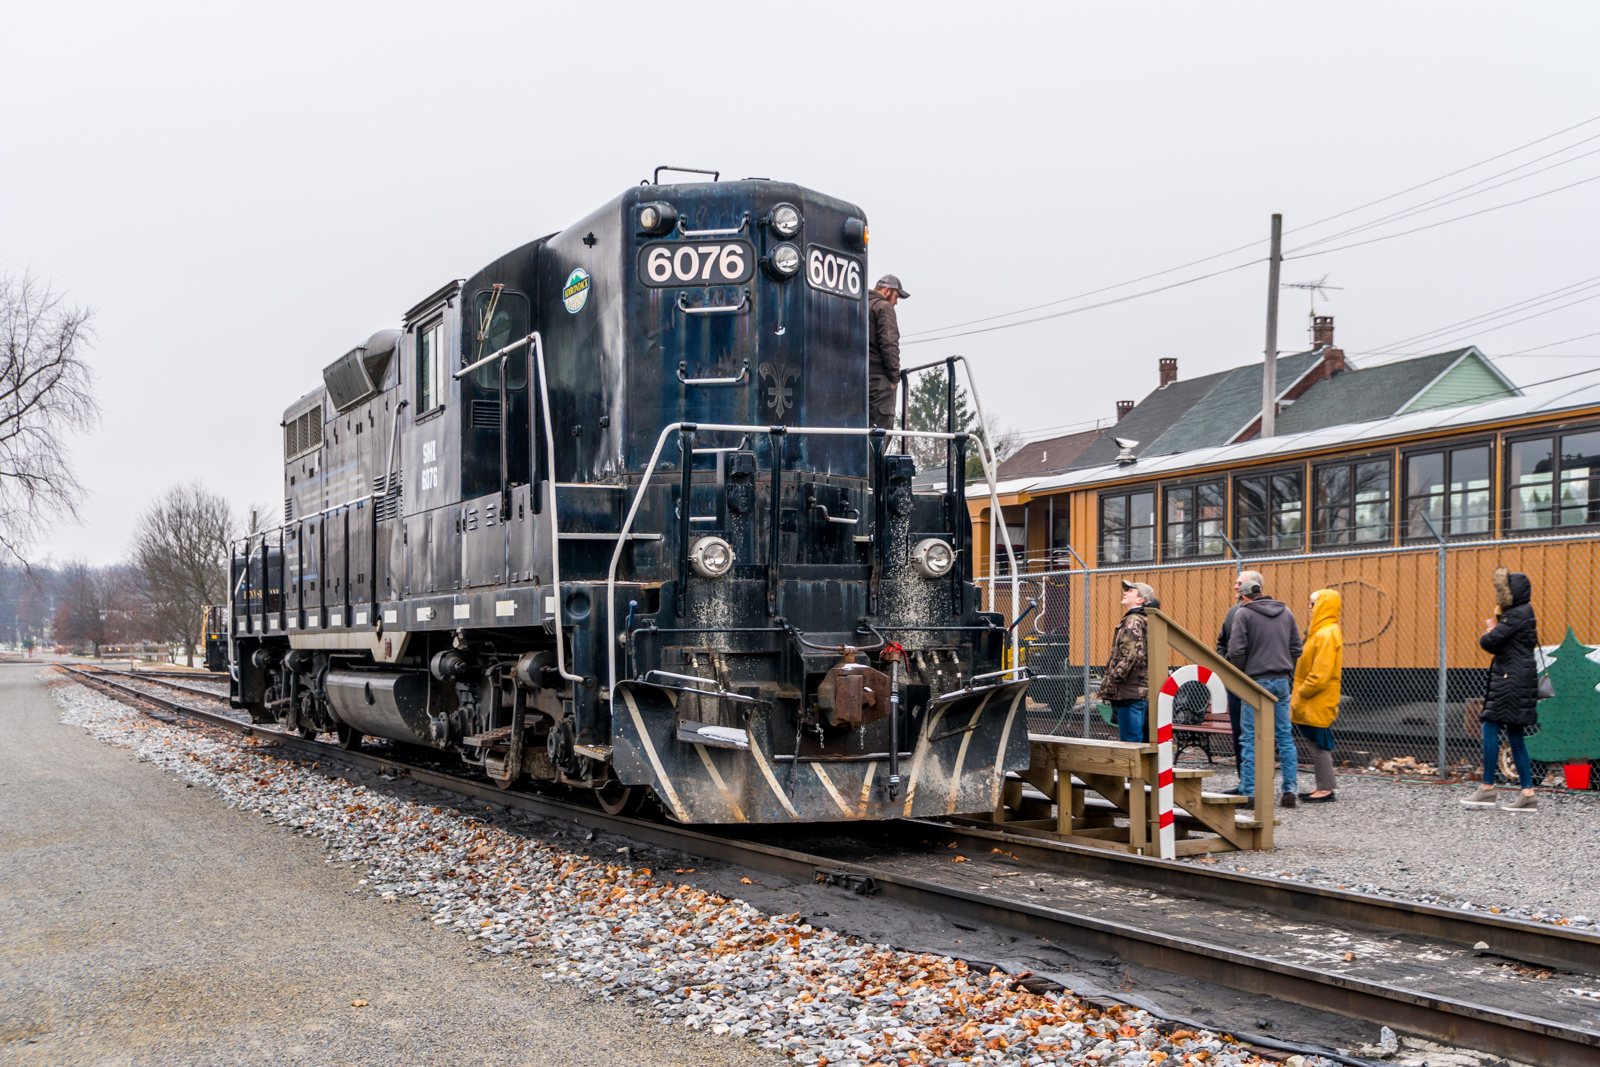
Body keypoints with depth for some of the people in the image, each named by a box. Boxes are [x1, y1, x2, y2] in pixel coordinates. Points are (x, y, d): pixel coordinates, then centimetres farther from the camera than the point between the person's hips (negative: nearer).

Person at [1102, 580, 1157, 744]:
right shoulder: (1145, 621, 20)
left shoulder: (1133, 622, -10)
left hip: (1131, 693, -10)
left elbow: (1131, 656, -20)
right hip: (1144, 692, 10)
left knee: (1129, 742, -9)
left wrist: (1110, 683, -18)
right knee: (1144, 741, 12)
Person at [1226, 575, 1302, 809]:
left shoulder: (1244, 613, -6)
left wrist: (1241, 675, 4)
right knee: (1285, 737, 11)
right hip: (1282, 682, 5)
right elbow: (1296, 648, 12)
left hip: (1256, 682, -5)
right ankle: (1289, 791, 10)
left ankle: (1248, 793, -2)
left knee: (1250, 739, -1)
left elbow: (1236, 651, -11)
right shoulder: (1286, 612, 11)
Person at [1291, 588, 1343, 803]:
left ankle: (1326, 790, -1)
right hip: (1315, 702, 10)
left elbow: (1320, 675, -22)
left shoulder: (1326, 635, -17)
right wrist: (1298, 694, 13)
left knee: (1319, 745, -5)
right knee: (1317, 744, 13)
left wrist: (1299, 695, -14)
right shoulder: (1320, 632, 16)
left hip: (1318, 703, -10)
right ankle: (1322, 787, 19)